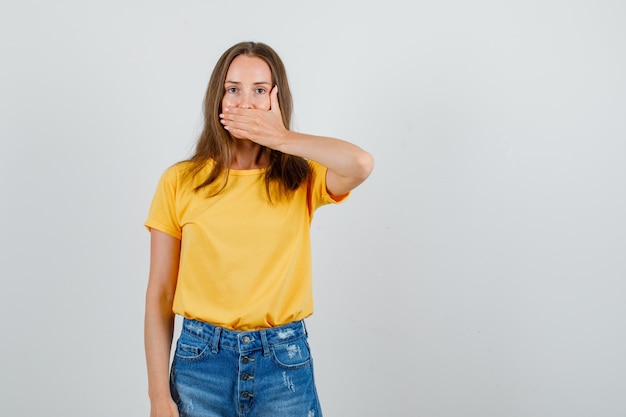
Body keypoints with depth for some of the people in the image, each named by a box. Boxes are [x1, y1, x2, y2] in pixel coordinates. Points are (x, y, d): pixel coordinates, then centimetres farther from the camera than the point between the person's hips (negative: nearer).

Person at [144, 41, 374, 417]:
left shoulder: (302, 179, 0)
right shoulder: (180, 182, -1)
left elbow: (361, 163, -23)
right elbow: (159, 295, 0)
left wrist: (281, 138, -13)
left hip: (284, 362, 0)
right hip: (200, 361, 0)